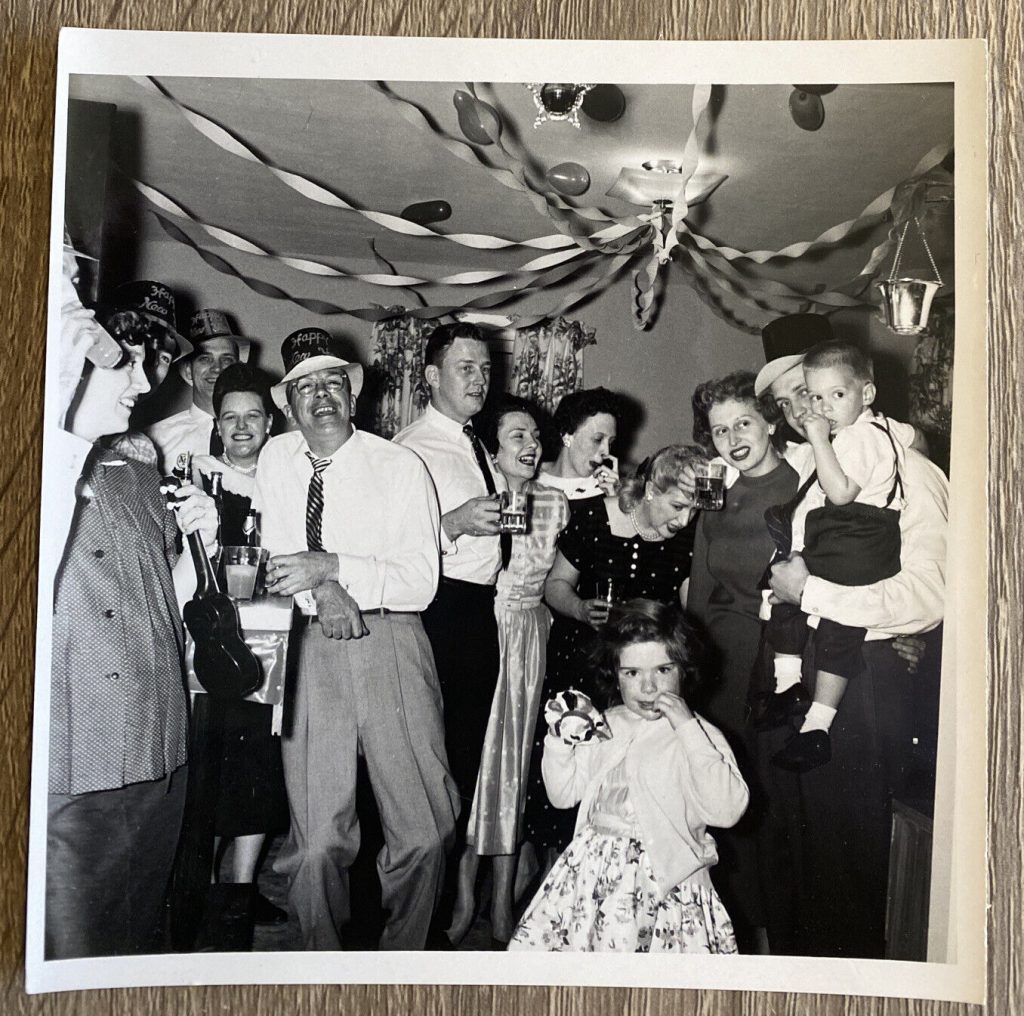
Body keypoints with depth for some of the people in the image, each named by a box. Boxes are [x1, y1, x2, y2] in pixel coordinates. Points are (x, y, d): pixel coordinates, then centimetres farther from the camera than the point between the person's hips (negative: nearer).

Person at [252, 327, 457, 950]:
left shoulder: (401, 467, 0)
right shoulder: (276, 459, 9)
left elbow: (420, 582, -6)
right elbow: (274, 558, 14)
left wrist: (333, 566, -17)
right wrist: (321, 592, -6)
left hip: (392, 647, -1)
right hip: (309, 649, 1)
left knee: (426, 831, -2)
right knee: (317, 839, -2)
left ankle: (402, 956, 23)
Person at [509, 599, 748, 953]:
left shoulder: (699, 734, -2)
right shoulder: (602, 727, 10)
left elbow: (727, 810, -18)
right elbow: (563, 794, 13)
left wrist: (688, 728, -19)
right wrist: (559, 738, -4)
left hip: (665, 878, -4)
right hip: (593, 868, 4)